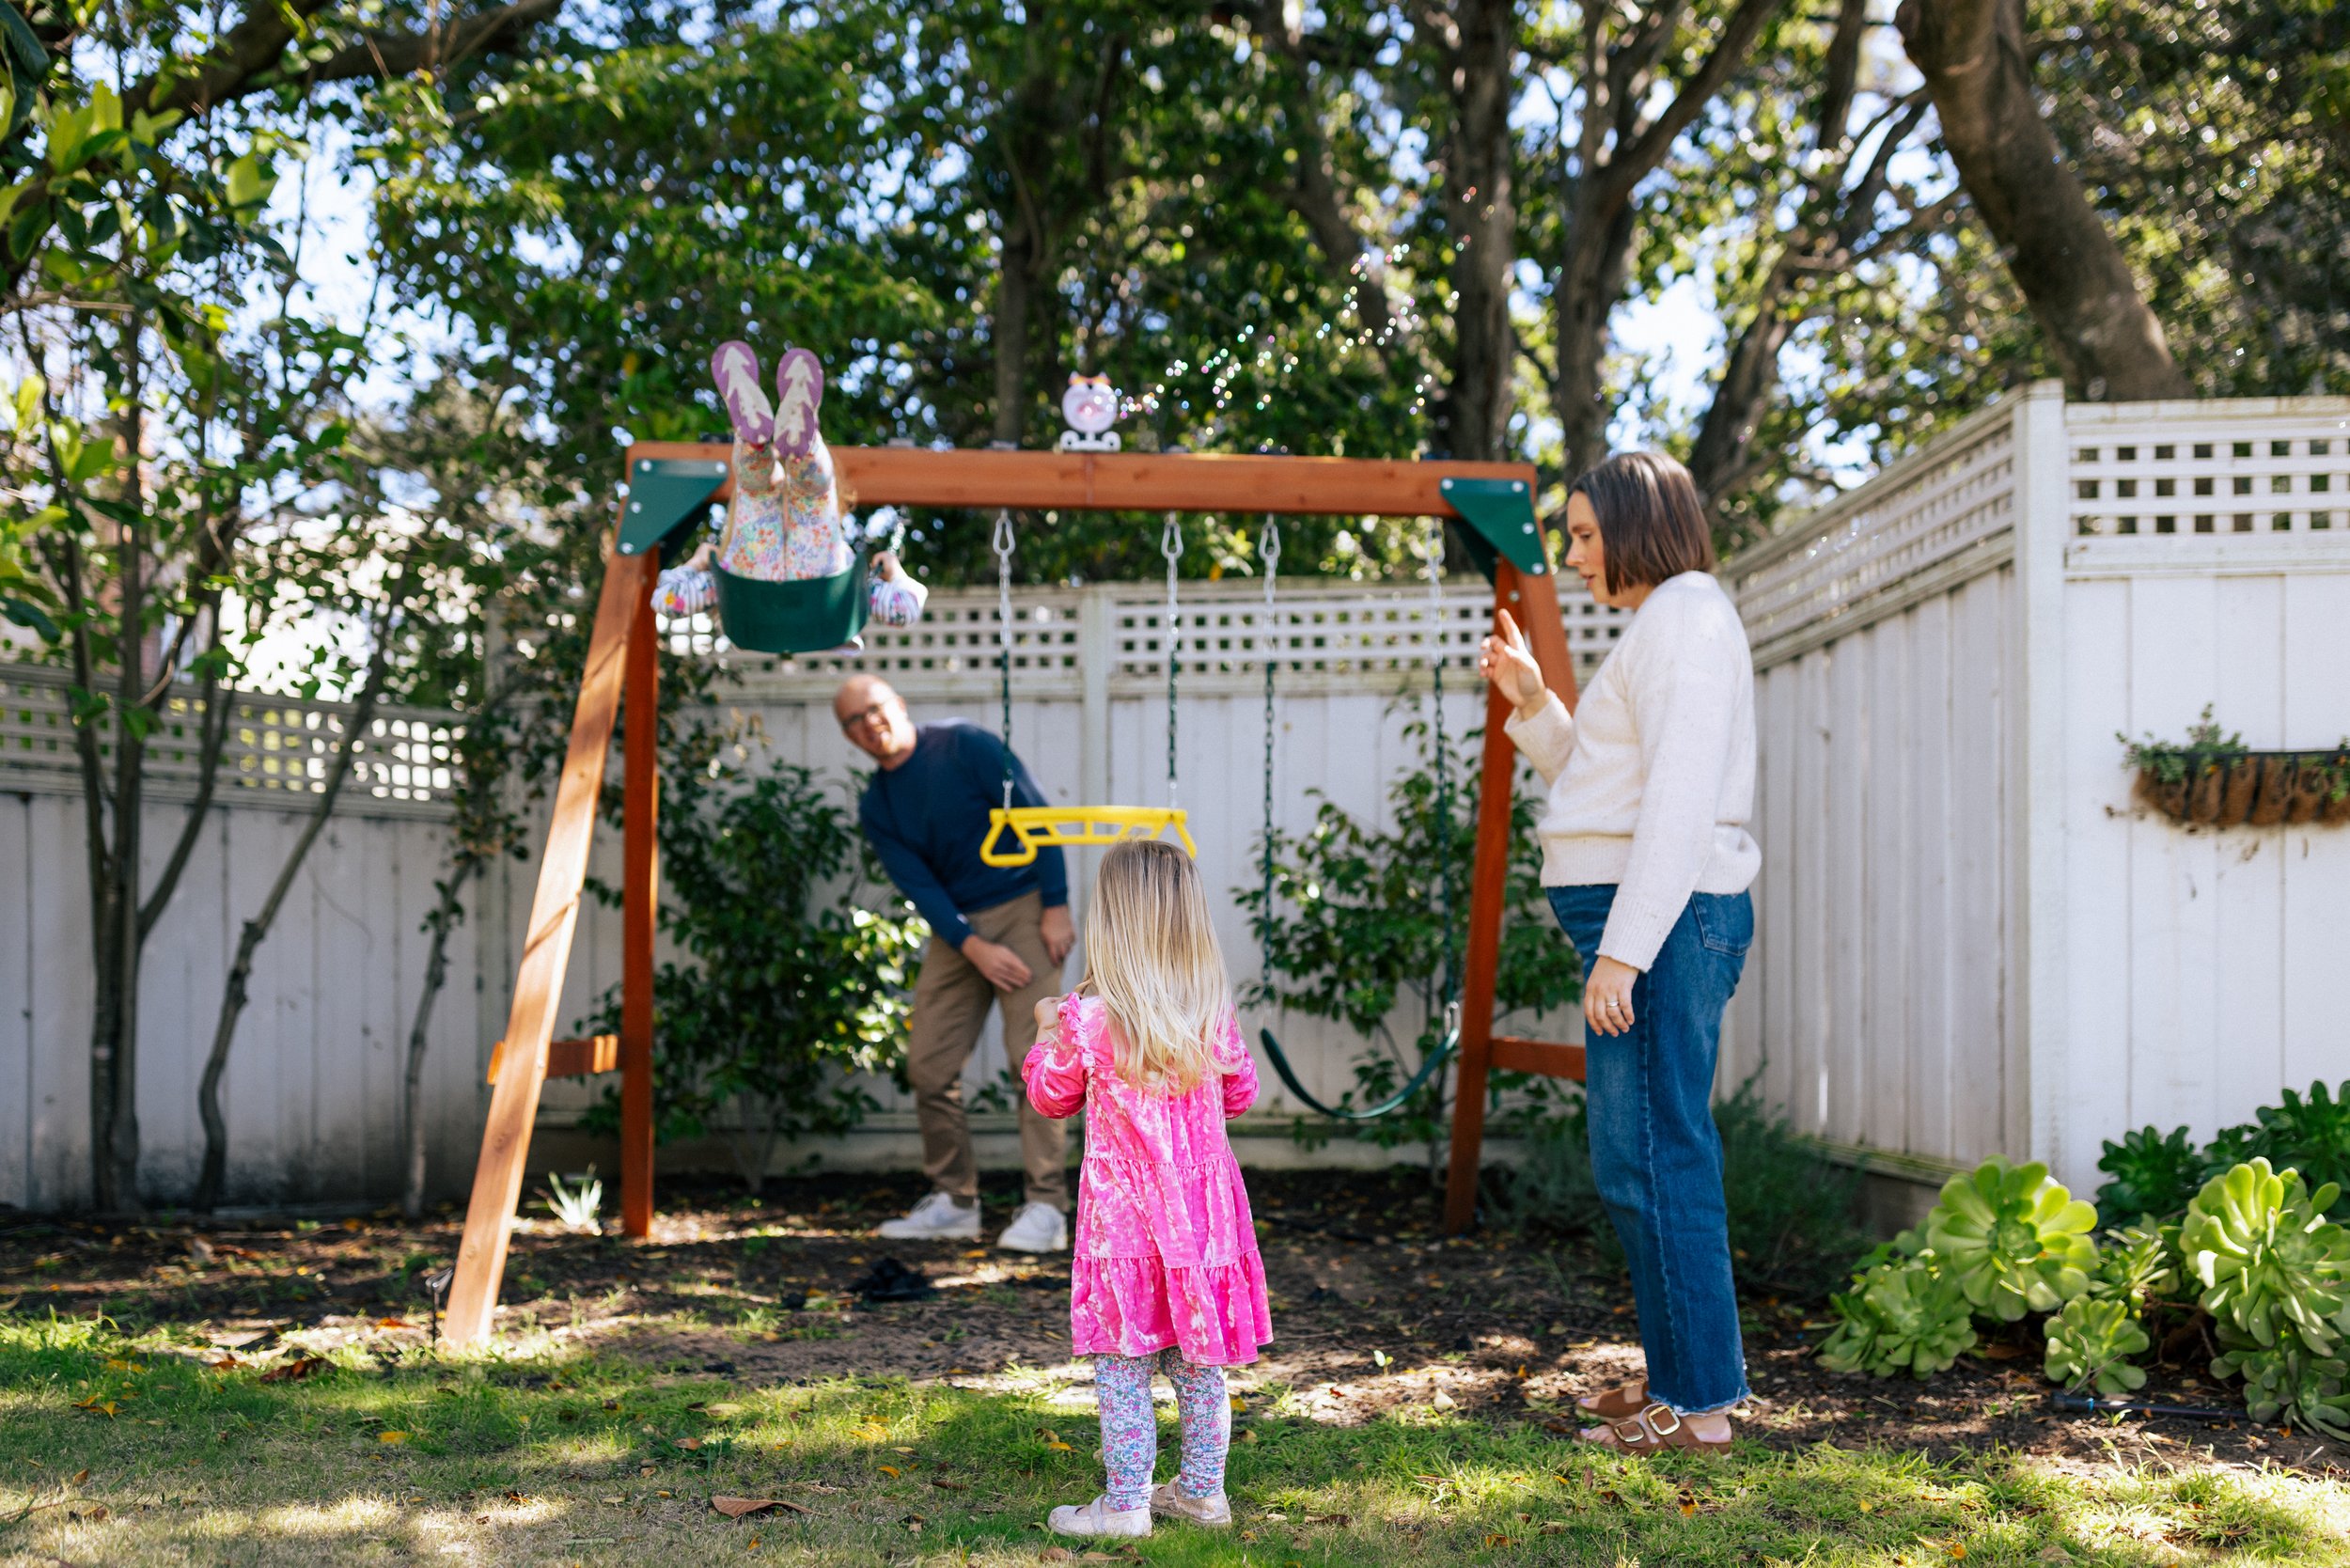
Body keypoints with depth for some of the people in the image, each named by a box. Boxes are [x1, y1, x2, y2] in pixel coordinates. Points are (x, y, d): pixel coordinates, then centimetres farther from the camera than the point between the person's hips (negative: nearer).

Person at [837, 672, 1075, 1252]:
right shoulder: (876, 808, 6)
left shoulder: (964, 746, -6)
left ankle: (1047, 1208, -12)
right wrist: (974, 948, -17)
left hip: (1023, 907, -5)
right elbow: (918, 886, -3)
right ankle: (954, 1203, 13)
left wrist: (1056, 907, -13)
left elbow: (1034, 815, -8)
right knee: (929, 1065, 0)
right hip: (955, 928, 5)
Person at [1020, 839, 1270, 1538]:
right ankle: (1202, 1491, 23)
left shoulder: (1089, 1021, -15)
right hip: (1202, 1211, 4)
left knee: (1122, 1364, 5)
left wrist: (1048, 1032, 18)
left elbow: (1051, 1096, 2)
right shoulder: (1214, 1014, -5)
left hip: (1124, 1217, -4)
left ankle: (1125, 1503, 9)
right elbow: (1240, 1093, 11)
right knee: (1199, 1361, 14)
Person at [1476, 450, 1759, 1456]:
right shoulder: (1661, 629, 23)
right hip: (1639, 920, 11)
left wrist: (1623, 950, -24)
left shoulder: (1686, 619, -10)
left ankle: (1699, 1403, -3)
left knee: (1651, 1162, -9)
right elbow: (1601, 787, 27)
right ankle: (1678, 1378, 22)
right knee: (1651, 1160, 14)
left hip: (1662, 919, -11)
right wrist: (1532, 704, 16)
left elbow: (1681, 804, -20)